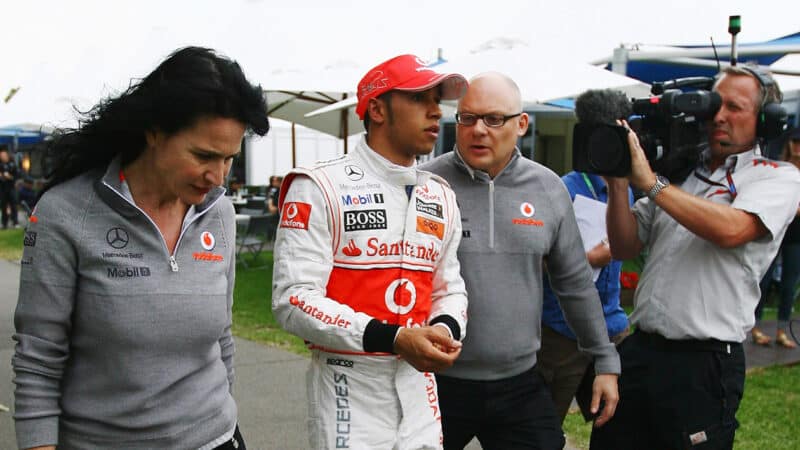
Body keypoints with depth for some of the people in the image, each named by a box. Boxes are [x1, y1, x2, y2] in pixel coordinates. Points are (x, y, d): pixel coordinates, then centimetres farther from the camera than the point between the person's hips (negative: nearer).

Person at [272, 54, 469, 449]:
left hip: (418, 386, 6)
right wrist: (392, 338, -24)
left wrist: (445, 329, -6)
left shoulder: (440, 196, 9)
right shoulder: (320, 187, -10)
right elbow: (294, 300, -16)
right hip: (348, 391, -5)